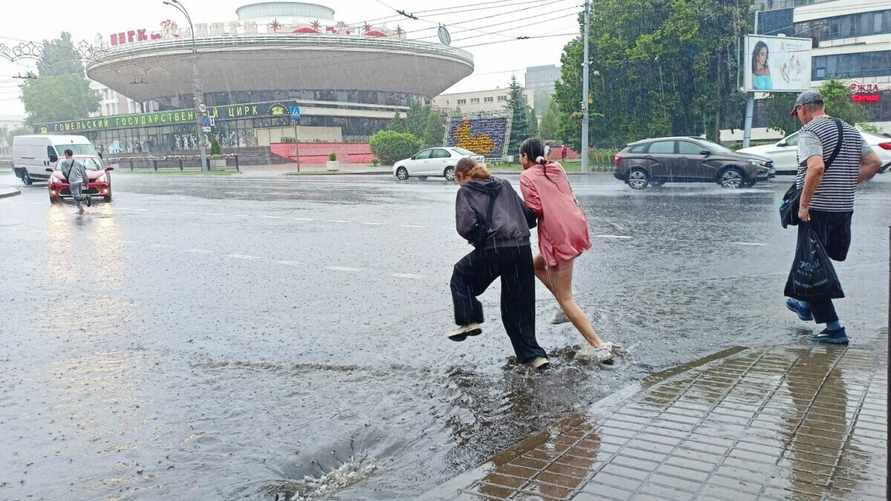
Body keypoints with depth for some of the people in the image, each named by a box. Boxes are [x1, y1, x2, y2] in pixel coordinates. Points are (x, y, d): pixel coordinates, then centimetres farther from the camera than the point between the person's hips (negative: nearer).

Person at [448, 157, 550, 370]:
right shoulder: (504, 185, 21)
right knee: (518, 303, 16)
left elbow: (465, 226, -9)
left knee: (461, 275, 25)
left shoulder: (465, 191, 6)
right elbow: (528, 216, 17)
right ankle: (532, 354, 16)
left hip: (492, 250, -5)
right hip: (522, 248, 5)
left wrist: (477, 238, 10)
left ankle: (470, 321, 15)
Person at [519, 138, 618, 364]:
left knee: (565, 298, 1)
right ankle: (567, 308, 19)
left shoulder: (527, 176, -3)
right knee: (537, 265, 29)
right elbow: (570, 198, 17)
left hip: (558, 234, -8)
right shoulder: (556, 168, 17)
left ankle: (598, 347, -3)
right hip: (576, 225, 8)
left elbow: (535, 209, -12)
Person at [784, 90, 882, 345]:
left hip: (817, 209, -8)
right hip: (845, 208, 8)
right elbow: (874, 163, 11)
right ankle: (807, 305, 40)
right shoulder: (849, 130, 14)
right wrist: (848, 184, 14)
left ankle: (834, 328, 0)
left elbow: (816, 167, -27)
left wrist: (803, 204, -22)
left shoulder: (809, 131, -12)